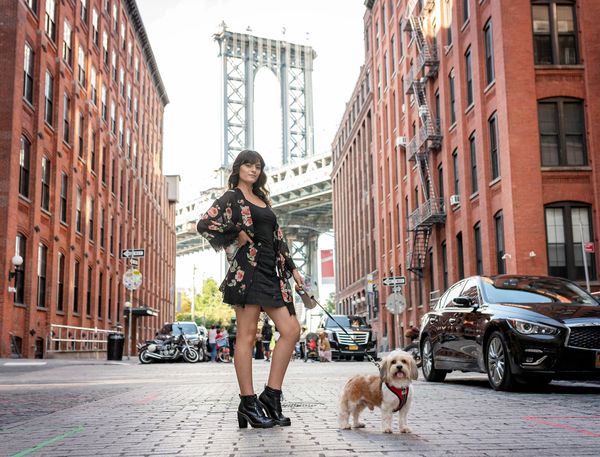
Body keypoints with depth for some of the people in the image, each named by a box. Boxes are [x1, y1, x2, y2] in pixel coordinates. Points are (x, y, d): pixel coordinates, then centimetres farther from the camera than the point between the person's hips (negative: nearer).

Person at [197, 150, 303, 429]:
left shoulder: (262, 200, 25)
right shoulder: (231, 197, 3)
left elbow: (277, 239, 24)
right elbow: (204, 224, -11)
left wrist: (291, 269, 18)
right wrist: (236, 235, -7)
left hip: (271, 272, 8)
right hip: (248, 269, -8)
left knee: (291, 331, -1)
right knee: (247, 335, -6)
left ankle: (271, 395, 4)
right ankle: (248, 403, -3)